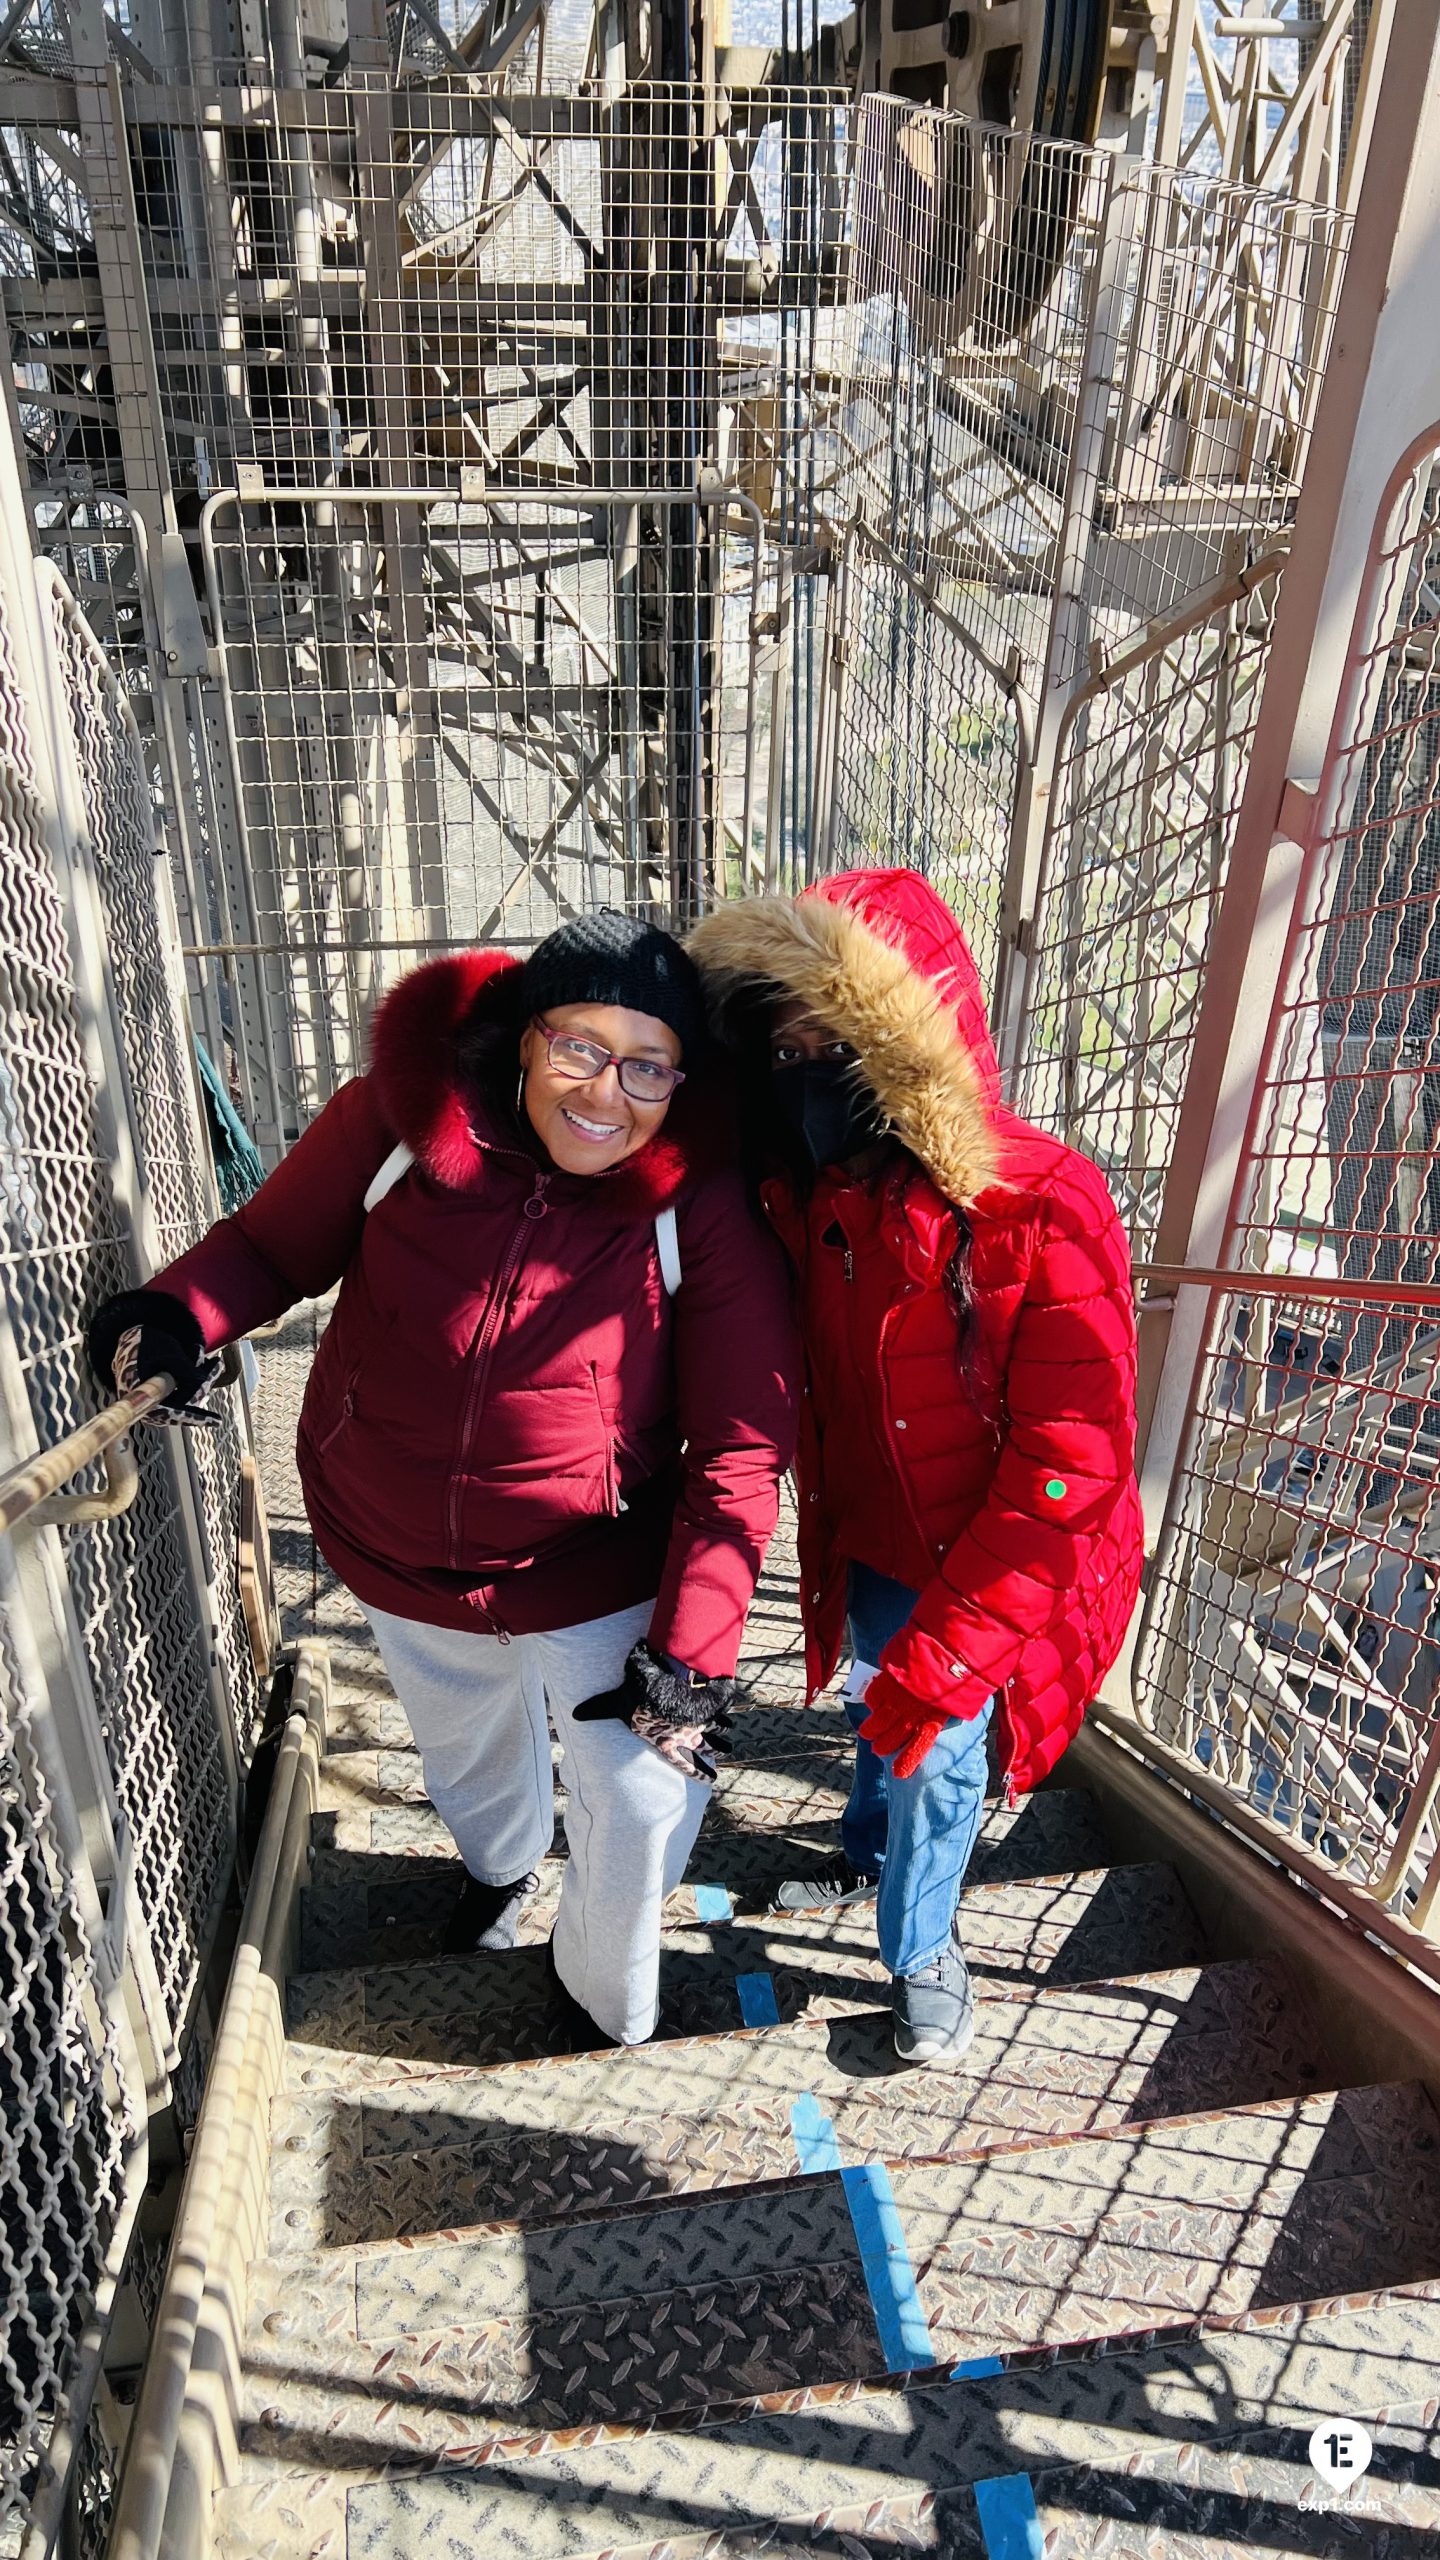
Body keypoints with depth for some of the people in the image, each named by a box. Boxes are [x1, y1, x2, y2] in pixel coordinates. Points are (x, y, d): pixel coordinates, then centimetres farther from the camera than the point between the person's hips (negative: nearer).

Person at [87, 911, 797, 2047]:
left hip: (594, 1567, -2)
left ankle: (610, 2016, 30)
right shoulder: (399, 1116, -18)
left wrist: (692, 1648, -23)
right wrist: (177, 1314, -24)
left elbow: (739, 1441, -19)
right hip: (395, 1552, 3)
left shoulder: (700, 1202, -22)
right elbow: (274, 1241, -3)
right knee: (470, 1749, 27)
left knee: (645, 1799, -7)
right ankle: (500, 1866, 66)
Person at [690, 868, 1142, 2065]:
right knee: (881, 1719, 26)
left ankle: (922, 1949, 43)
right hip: (866, 1544, 5)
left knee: (933, 1753, 12)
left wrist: (947, 1643, -24)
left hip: (978, 1568, -5)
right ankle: (871, 1859, 58)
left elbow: (1069, 1461, -25)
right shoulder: (808, 1196, -9)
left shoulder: (1042, 1211, -28)